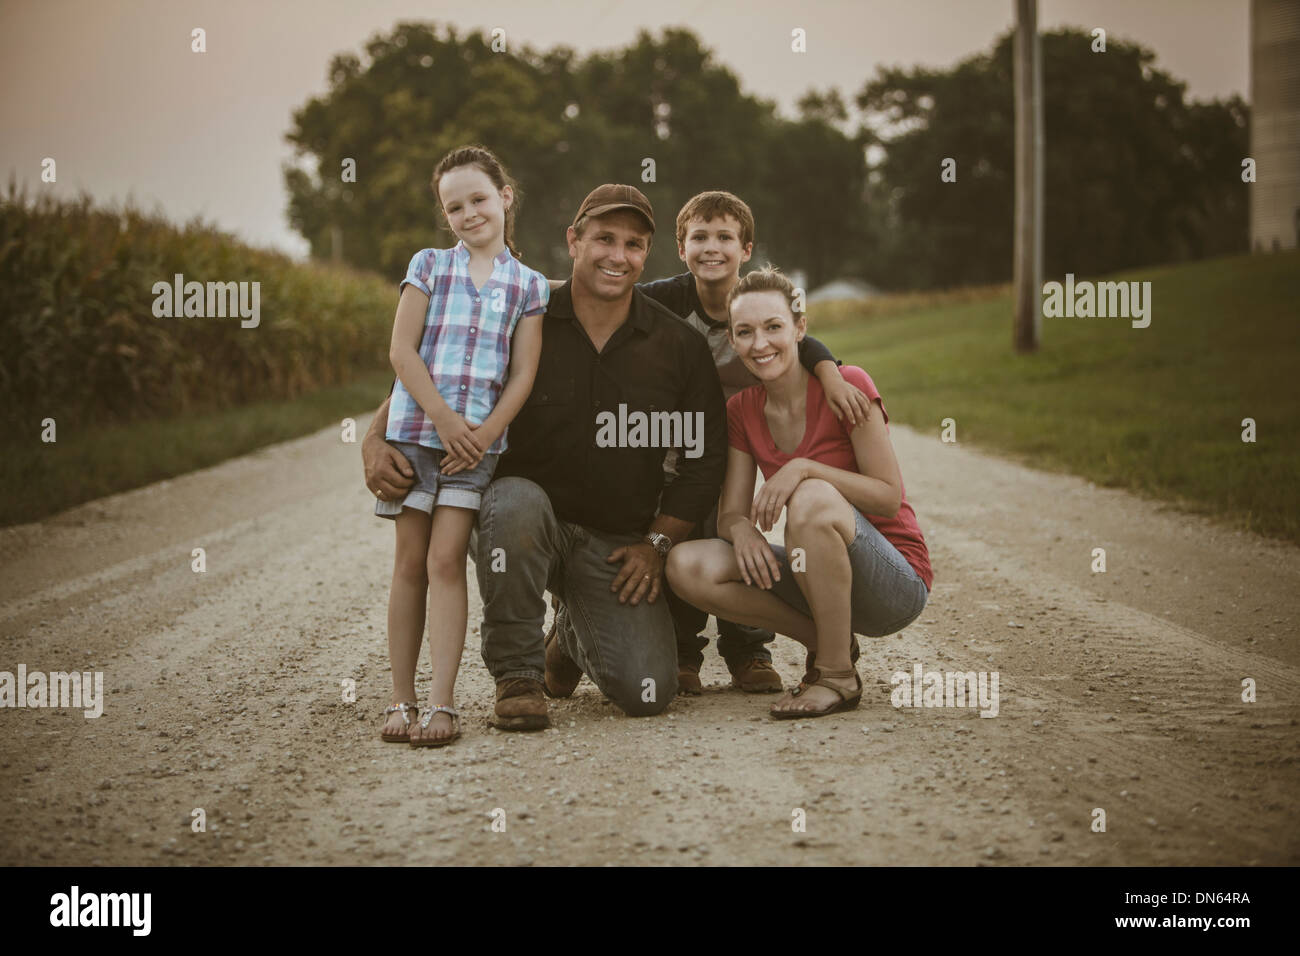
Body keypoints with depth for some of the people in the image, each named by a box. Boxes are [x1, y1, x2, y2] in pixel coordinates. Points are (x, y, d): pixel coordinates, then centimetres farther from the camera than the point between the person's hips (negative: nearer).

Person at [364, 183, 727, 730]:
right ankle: (517, 673, -18)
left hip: (616, 542, 2)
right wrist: (376, 439, -20)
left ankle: (573, 634, 26)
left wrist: (657, 543, 1)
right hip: (525, 521, -2)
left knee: (648, 693, -13)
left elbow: (706, 457, 8)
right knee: (515, 500, -40)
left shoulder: (678, 346, 0)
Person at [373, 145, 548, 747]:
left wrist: (485, 433, -11)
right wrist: (443, 419, -11)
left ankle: (441, 704, -9)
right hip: (415, 428, 1)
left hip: (479, 437, -1)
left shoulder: (529, 286, 7)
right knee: (410, 565, 3)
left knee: (446, 561, -9)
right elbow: (402, 349, -2)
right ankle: (401, 700, 8)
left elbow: (522, 374, 2)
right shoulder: (429, 267, 6)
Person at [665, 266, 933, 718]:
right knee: (688, 566, -18)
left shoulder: (846, 385, -13)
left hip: (898, 583, -5)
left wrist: (805, 468, -27)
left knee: (813, 499, -36)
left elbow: (889, 498, -14)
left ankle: (837, 676, -20)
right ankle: (824, 641, -1)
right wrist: (742, 528, -23)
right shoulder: (742, 410, 4)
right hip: (822, 579, 5)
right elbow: (729, 514, 1)